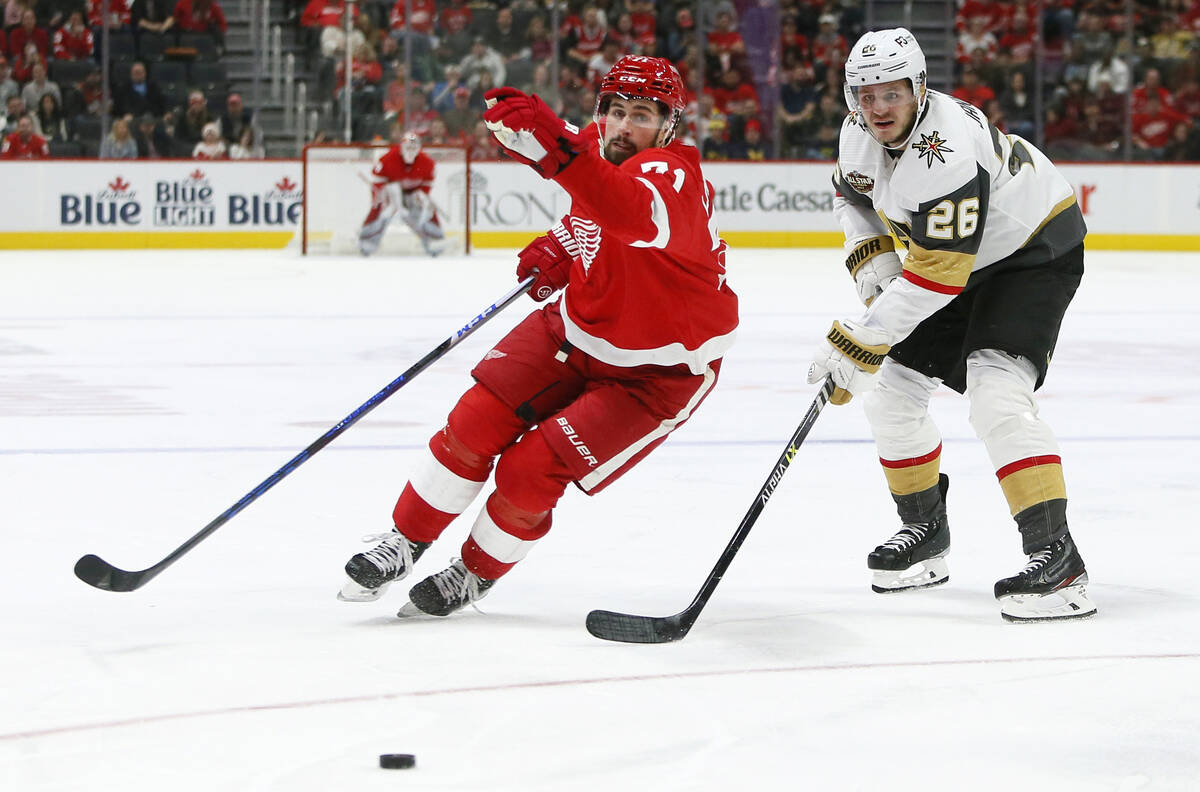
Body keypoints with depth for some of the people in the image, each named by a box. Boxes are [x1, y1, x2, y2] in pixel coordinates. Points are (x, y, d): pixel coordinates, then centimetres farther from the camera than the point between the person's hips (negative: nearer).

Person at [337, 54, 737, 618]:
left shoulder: (673, 178, -31)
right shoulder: (595, 145, -7)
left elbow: (632, 211, -57)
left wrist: (556, 148, -72)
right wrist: (562, 244, 1)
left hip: (659, 371, -7)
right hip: (578, 325, 7)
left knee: (530, 471, -12)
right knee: (476, 423, -8)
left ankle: (477, 573, 15)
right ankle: (406, 541, 12)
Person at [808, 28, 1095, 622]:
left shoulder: (947, 154, -35)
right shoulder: (860, 133, -8)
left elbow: (937, 276, -36)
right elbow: (852, 195, 15)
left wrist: (860, 341, -33)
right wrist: (870, 257, -3)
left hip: (1037, 251, -9)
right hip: (959, 257, 9)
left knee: (995, 394, -27)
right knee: (891, 389, 7)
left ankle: (1056, 557, -30)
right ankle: (925, 533, 26)